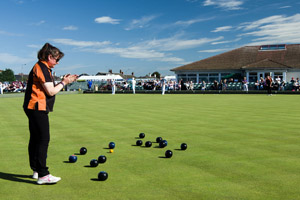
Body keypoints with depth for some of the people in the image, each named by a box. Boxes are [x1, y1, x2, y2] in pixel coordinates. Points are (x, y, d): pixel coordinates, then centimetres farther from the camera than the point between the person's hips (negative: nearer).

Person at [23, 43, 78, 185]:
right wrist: (64, 82, -4)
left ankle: (36, 170, 25)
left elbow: (49, 88, 16)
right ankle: (43, 175, -9)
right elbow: (51, 91, -17)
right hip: (38, 108, -11)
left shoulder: (42, 67, 19)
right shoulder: (42, 68, -13)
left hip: (33, 108, 11)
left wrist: (64, 81, 9)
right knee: (43, 139, -11)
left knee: (35, 139, 15)